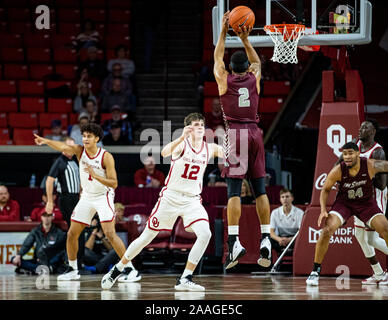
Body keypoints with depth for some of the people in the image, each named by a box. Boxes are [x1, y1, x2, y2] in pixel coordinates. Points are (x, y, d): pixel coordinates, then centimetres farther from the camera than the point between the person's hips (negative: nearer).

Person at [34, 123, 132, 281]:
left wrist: (95, 175, -33)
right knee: (72, 233, 5)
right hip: (86, 197, 5)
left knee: (110, 233, -18)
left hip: (103, 196, -5)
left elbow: (114, 183, -19)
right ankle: (73, 269, 22)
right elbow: (63, 147, -26)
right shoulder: (79, 150, -7)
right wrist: (46, 141, -45)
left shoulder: (106, 157, -17)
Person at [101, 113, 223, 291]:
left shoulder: (210, 149, 0)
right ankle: (116, 271, 22)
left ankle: (185, 280, -14)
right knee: (146, 238, 3)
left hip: (192, 200, 3)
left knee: (205, 234, -21)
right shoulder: (181, 144, -13)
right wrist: (182, 138, -50)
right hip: (170, 197, -3)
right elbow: (164, 152, -34)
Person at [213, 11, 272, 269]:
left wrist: (224, 33, 27)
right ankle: (266, 240, 2)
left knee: (234, 190, -9)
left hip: (234, 134, -3)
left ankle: (234, 241, -19)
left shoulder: (224, 79, 3)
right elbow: (257, 61, 31)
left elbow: (217, 58, 23)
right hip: (255, 132, 3)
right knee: (260, 189, 6)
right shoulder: (254, 78, 8)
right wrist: (245, 39, 30)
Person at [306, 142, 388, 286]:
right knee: (327, 230, -21)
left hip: (366, 203, 1)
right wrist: (323, 210, -19)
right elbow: (325, 189, -6)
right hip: (344, 203, -1)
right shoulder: (337, 171, -22)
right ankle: (315, 271, -8)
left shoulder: (370, 166, -24)